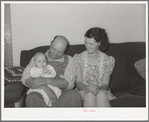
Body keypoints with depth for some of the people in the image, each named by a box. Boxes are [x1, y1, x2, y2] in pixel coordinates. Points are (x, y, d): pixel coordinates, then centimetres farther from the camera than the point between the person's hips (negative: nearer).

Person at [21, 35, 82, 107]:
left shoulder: (68, 60, 11)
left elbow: (69, 83, -5)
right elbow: (25, 78, -2)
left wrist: (46, 81, -17)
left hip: (61, 94, 0)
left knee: (73, 94, -32)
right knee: (31, 98, -33)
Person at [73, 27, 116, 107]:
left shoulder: (108, 60, 4)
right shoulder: (78, 58, 4)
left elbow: (105, 84, -2)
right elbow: (78, 82, -1)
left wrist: (98, 89, -26)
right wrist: (86, 88, -24)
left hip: (102, 92, 0)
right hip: (84, 92, 0)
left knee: (101, 94, -35)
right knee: (89, 95, -35)